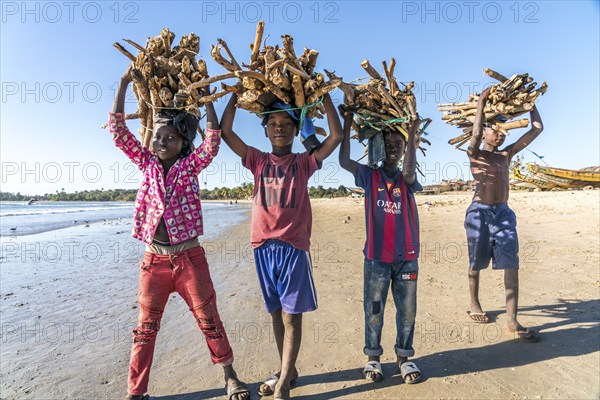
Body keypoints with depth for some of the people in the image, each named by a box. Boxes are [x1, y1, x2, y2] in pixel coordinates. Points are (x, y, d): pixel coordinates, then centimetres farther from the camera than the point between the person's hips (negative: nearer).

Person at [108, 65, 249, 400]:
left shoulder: (190, 166, -1)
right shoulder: (147, 163, 7)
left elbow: (213, 140, -15)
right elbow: (117, 129, 4)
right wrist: (125, 83, 1)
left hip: (189, 257, -2)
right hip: (154, 259, 3)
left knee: (209, 320, 8)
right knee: (146, 327, 11)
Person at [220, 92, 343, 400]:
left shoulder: (304, 163, 5)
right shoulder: (258, 161, 9)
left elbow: (336, 135, -1)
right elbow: (225, 131, 6)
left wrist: (324, 94, 1)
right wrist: (236, 93, 5)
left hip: (294, 247, -2)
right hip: (263, 246, 3)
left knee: (292, 315, 1)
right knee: (276, 313, 14)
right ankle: (288, 371, 31)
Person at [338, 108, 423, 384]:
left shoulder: (407, 180, 9)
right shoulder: (370, 176, 4)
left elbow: (408, 172, -16)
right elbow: (344, 161, -11)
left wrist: (412, 134, -18)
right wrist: (347, 124, -13)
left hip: (407, 256, 2)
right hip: (377, 256, -2)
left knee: (407, 310, 11)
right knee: (373, 310, 8)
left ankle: (403, 357, 29)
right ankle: (372, 357, 26)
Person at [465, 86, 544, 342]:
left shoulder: (507, 154, 15)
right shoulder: (474, 154, 1)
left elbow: (537, 129, 16)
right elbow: (475, 135, -20)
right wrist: (481, 103, -12)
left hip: (504, 213, 5)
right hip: (480, 212, -4)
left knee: (511, 266, -4)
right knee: (476, 263, 8)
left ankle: (512, 321, 0)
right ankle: (474, 305, 27)